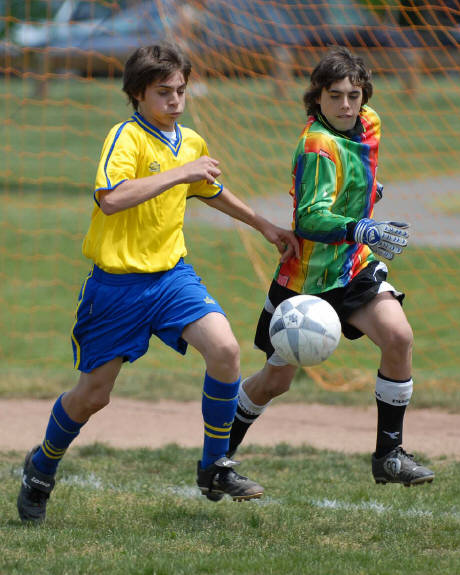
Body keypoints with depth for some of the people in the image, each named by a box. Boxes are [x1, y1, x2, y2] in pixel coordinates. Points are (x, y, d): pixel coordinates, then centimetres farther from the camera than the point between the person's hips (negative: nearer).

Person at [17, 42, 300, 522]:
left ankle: (214, 470, -3)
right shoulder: (126, 137, -14)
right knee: (92, 395, 3)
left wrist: (264, 226, 36)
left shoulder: (192, 143, 9)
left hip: (171, 275, 5)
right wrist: (178, 174, -30)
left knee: (224, 349, -19)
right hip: (117, 281, -5)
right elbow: (111, 198, -32)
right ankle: (42, 468, 34)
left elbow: (213, 193, 31)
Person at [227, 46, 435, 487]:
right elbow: (311, 217, -37)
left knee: (398, 337, -19)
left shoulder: (368, 124, 0)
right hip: (307, 274, -6)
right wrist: (362, 230, -50)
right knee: (276, 380, 5)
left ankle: (388, 454, -9)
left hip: (354, 268, 6)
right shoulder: (318, 144, -24)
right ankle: (219, 455, 30)